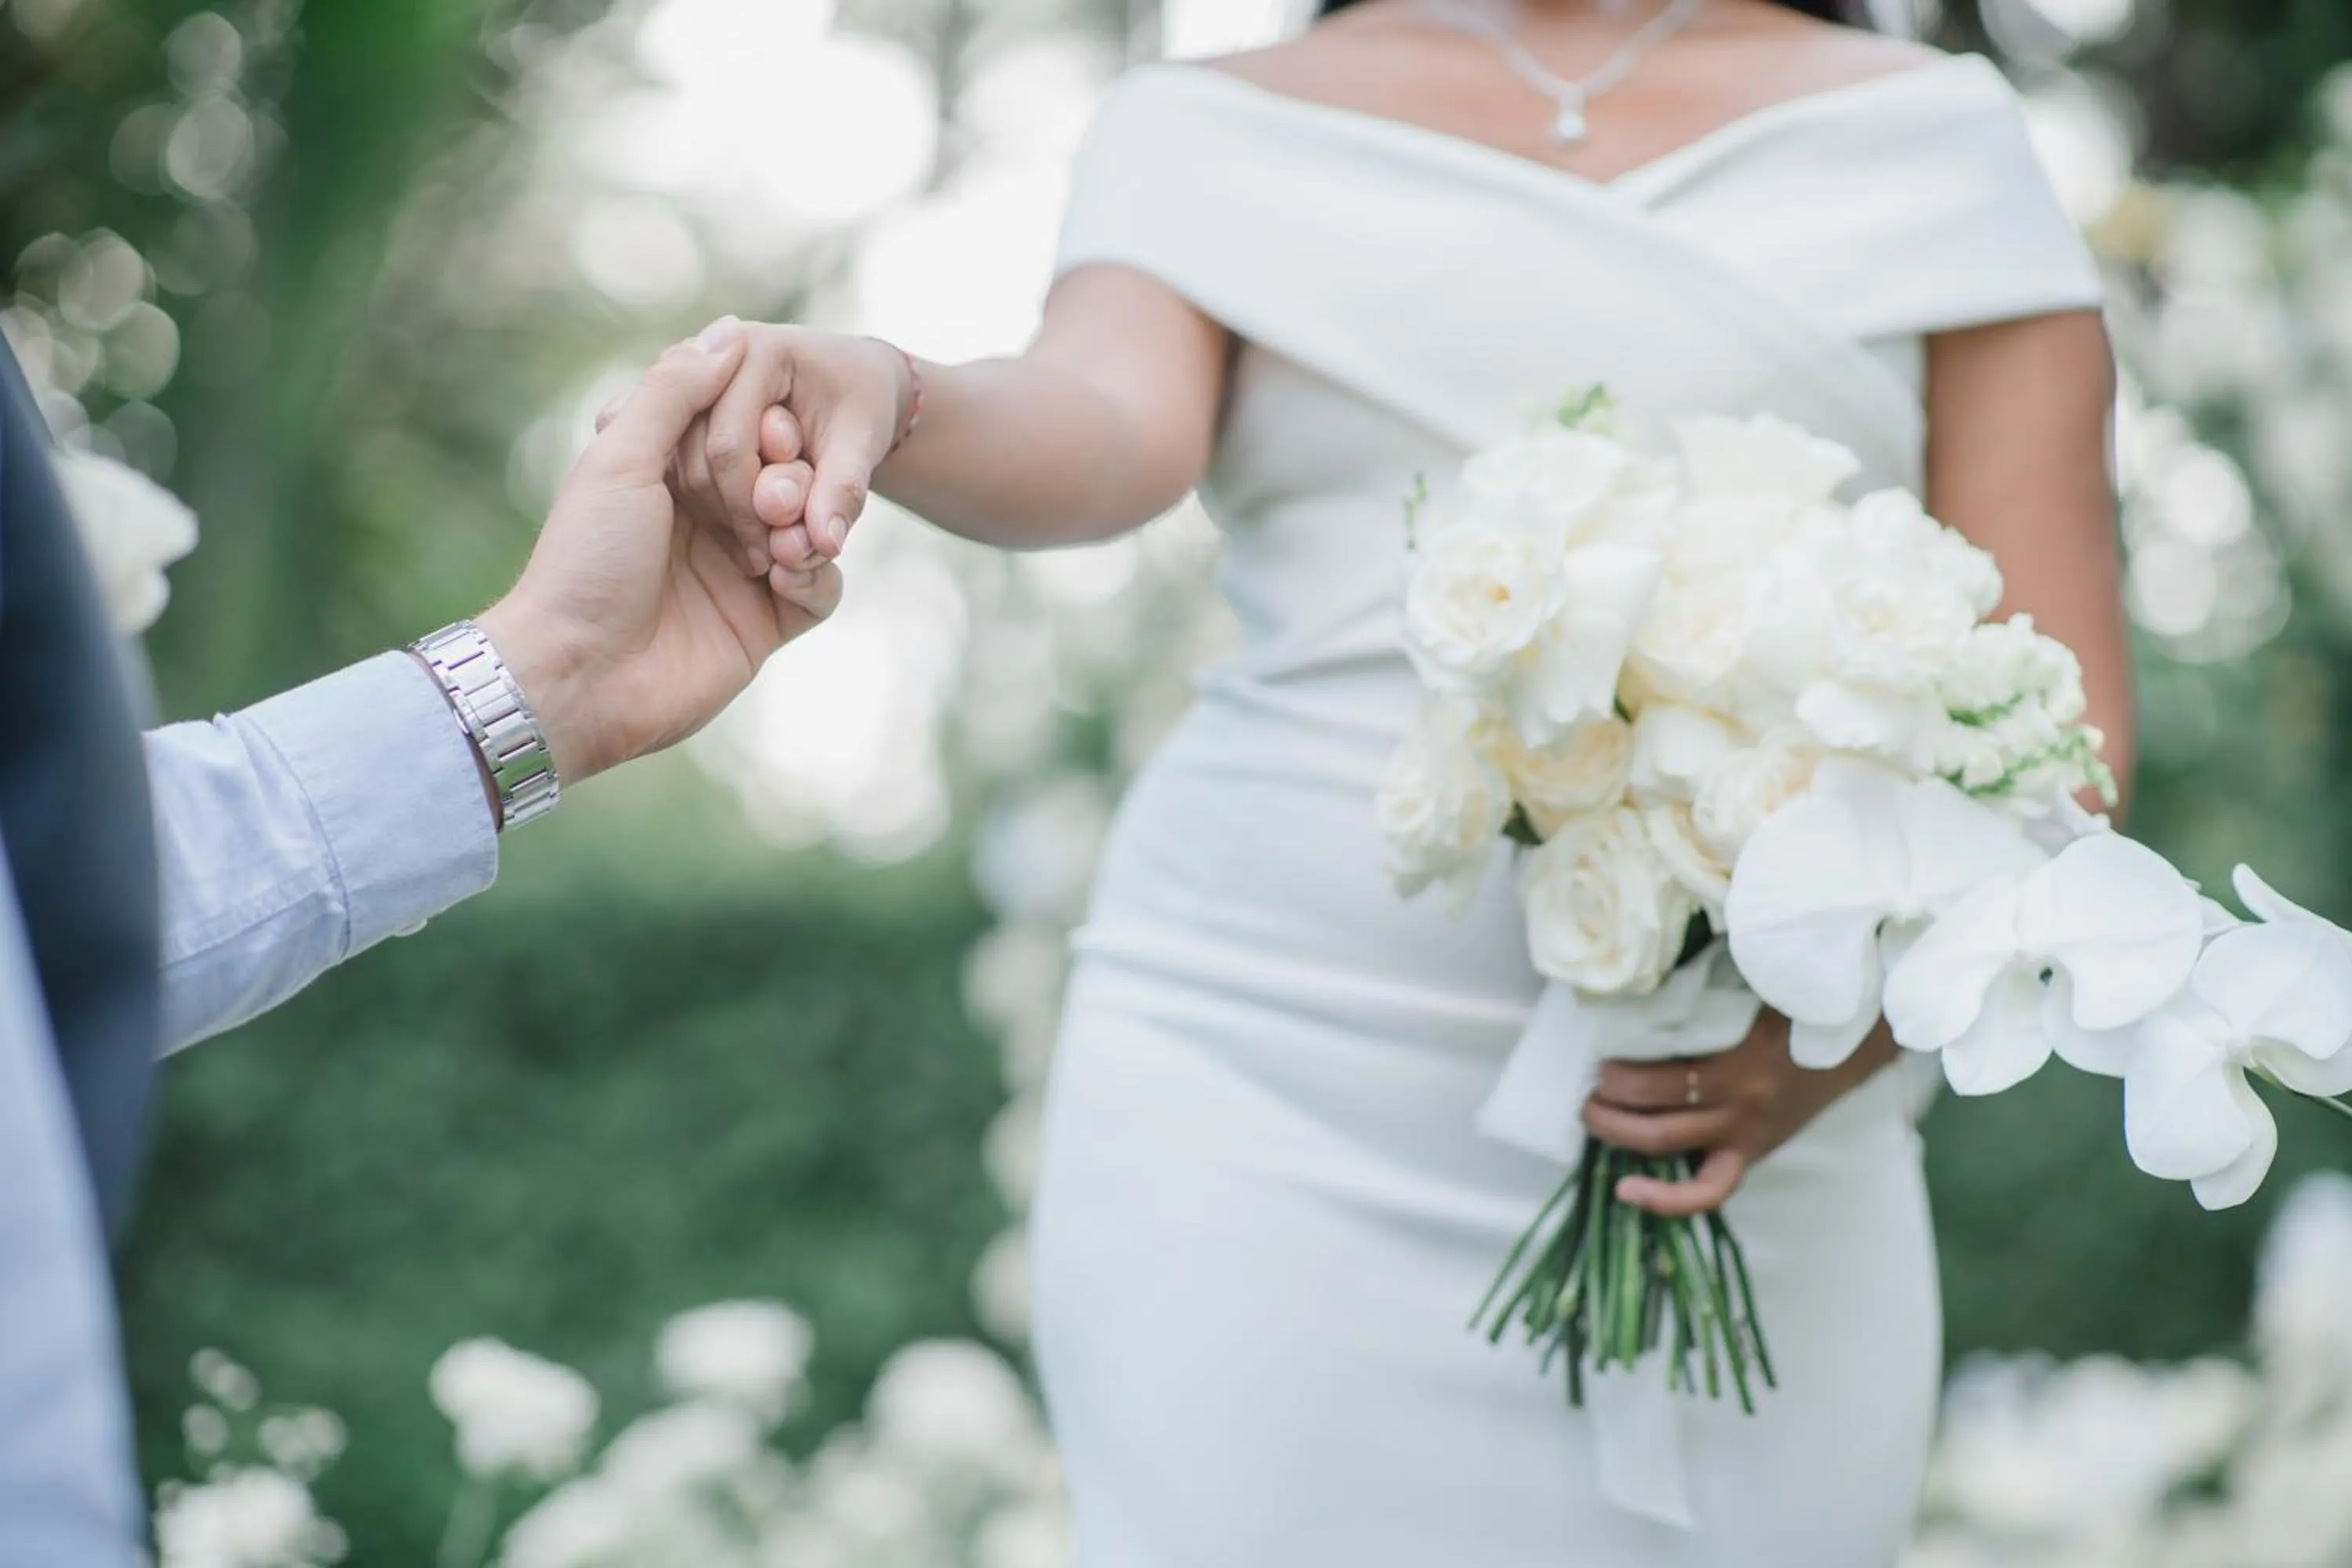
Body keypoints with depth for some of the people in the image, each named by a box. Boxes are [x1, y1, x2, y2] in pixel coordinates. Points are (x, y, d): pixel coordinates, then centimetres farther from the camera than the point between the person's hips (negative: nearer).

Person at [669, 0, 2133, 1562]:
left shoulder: (1927, 132, 9)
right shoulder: (1215, 128, 10)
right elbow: (1109, 427, -11)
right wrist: (886, 401, -34)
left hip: (1744, 1148, 1)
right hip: (1262, 1093, 0)